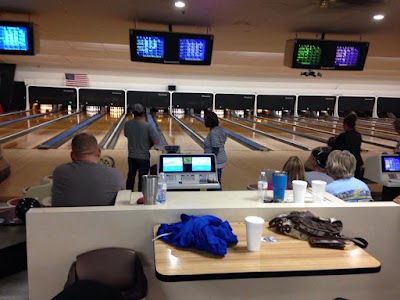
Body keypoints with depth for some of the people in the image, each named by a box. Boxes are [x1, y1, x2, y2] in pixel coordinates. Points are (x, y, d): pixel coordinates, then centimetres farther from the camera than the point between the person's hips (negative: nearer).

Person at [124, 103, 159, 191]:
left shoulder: (127, 124, -6)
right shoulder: (147, 126, -18)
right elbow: (156, 141, -16)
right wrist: (148, 145, 2)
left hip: (131, 156, 4)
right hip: (144, 157, -4)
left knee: (130, 178, 18)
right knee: (142, 180, 8)